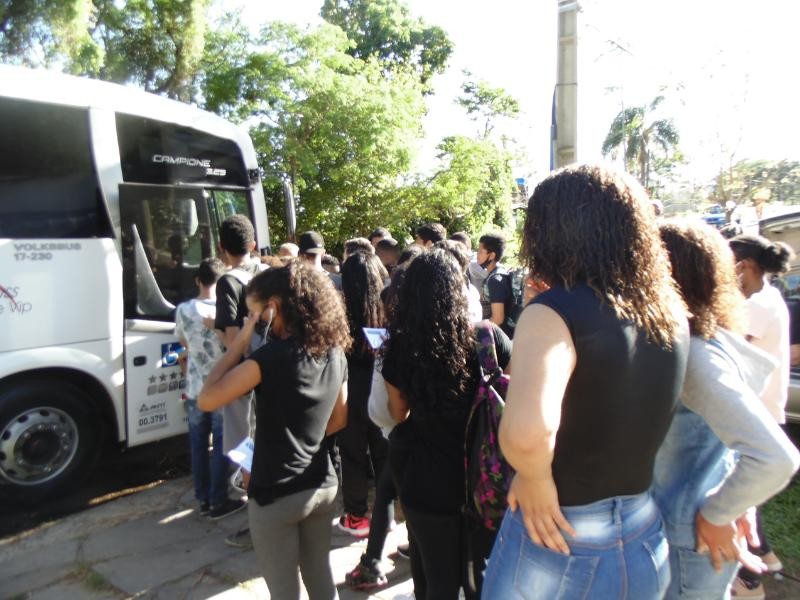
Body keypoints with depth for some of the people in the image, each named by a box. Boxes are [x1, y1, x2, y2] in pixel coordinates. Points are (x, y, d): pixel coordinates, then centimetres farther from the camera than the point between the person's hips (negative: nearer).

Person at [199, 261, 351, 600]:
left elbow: (206, 400, -17)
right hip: (322, 486, 6)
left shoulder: (273, 355, -21)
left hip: (276, 495, -6)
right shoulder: (335, 354, 0)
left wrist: (241, 340, -14)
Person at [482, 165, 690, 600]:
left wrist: (534, 479, -23)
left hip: (556, 545, -5)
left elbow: (526, 431, -40)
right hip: (645, 542, 6)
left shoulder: (555, 311, -24)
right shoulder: (671, 313, -3)